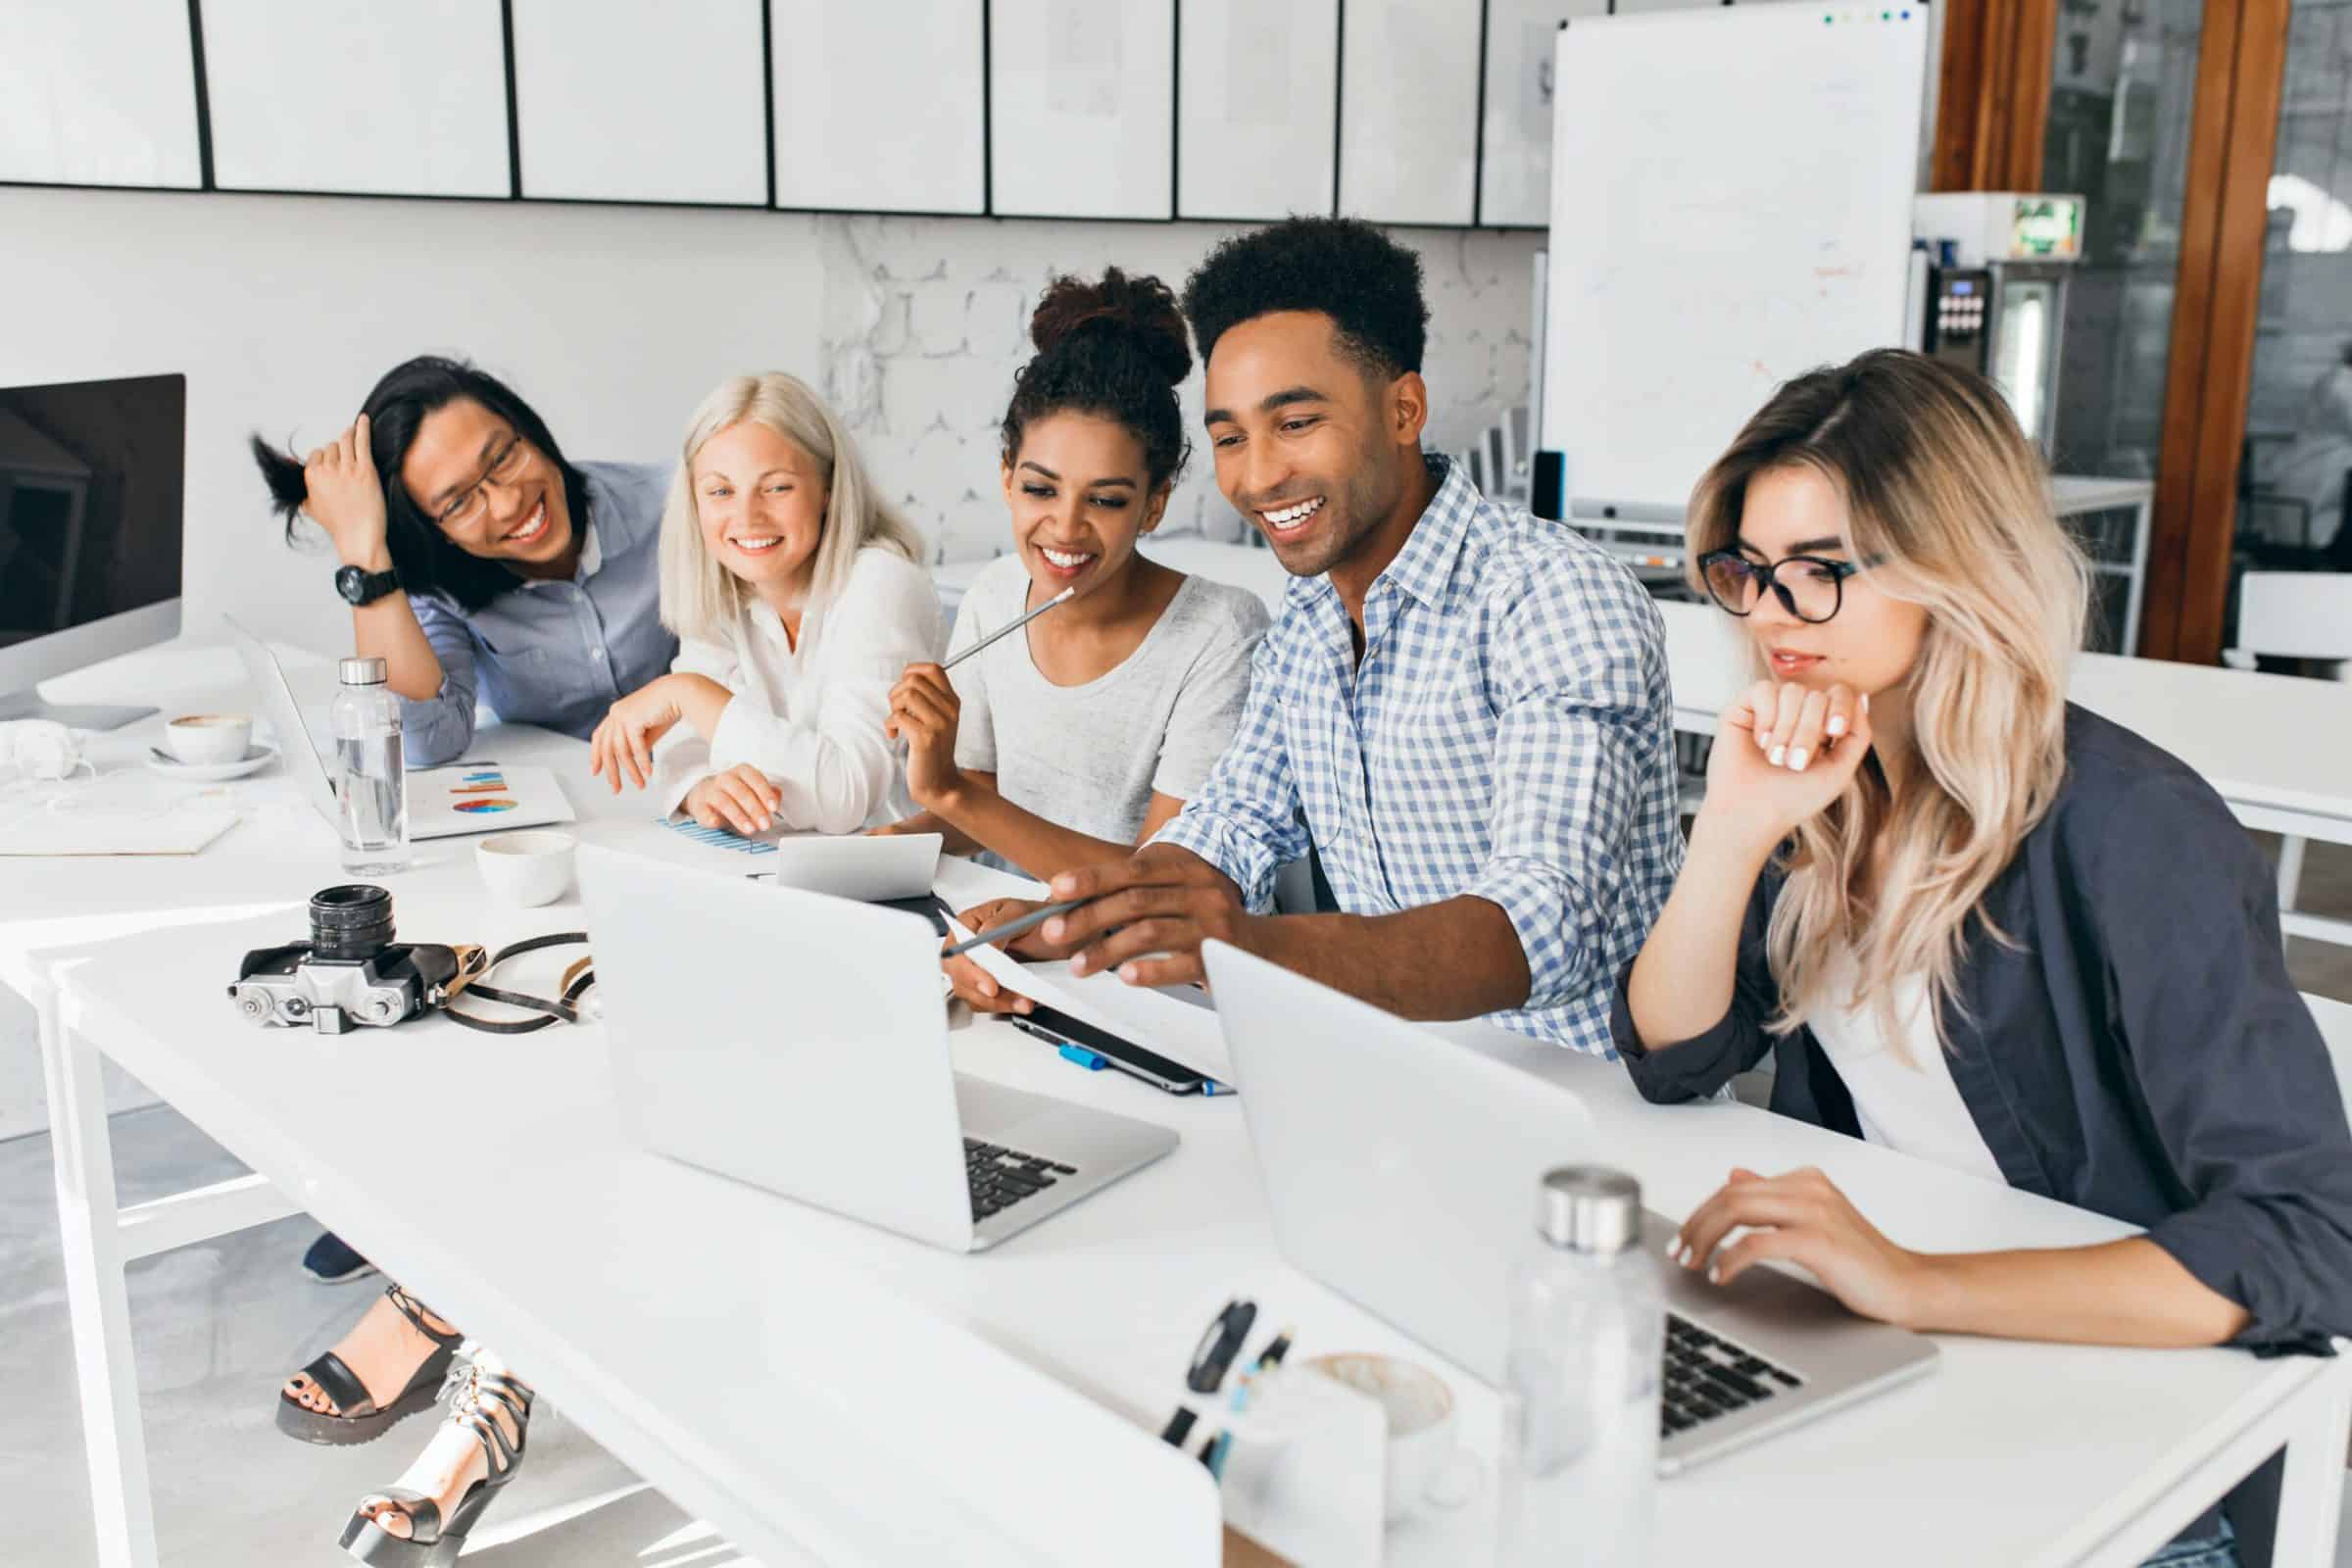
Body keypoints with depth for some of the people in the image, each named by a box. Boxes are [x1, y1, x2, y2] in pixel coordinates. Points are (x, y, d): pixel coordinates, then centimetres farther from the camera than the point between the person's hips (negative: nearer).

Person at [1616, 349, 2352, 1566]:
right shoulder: (1820, 785, 0)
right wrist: (1733, 833, -17)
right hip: (1878, 1372, 6)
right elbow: (1670, 1062, -1)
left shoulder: (2127, 832, -20)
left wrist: (1915, 1283, -35)